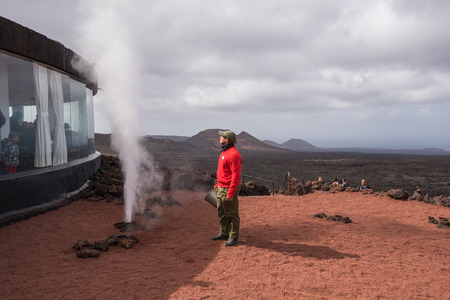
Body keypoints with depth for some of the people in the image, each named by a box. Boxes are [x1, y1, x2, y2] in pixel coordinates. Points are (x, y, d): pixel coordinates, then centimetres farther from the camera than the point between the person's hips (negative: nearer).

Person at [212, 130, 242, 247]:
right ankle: (224, 233, 30)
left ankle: (233, 237, 9)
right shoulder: (224, 152, 13)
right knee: (221, 212, 18)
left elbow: (236, 175, -23)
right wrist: (218, 184, 21)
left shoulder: (233, 154, -20)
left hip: (228, 189, -10)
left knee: (232, 214, 0)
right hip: (221, 188, 10)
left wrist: (230, 193, -24)